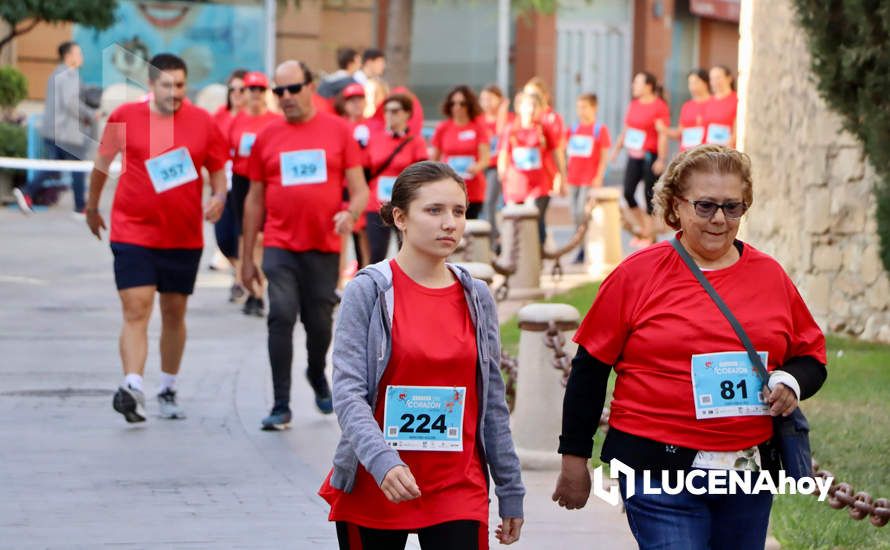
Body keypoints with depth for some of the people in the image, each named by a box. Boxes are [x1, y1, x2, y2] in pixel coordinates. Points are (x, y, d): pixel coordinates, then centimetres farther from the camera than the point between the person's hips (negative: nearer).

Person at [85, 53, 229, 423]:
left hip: (184, 236, 2)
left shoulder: (202, 122, 0)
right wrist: (92, 205, 22)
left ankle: (168, 391, 26)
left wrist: (219, 197, -11)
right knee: (136, 310, -14)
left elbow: (218, 168, 9)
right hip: (133, 233, -2)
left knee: (174, 313, 12)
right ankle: (132, 388, -24)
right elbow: (103, 161, 13)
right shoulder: (125, 117, -2)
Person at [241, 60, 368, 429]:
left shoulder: (337, 131, 1)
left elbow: (360, 190, 2)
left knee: (319, 322, 10)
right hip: (280, 246, 0)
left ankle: (317, 375, 42)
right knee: (281, 317, -13)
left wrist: (351, 213, -21)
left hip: (324, 246, 0)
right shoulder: (266, 137, 5)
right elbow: (255, 199, 10)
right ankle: (281, 406, -10)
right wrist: (247, 256, 9)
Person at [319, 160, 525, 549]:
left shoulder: (477, 298, 6)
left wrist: (511, 492, 10)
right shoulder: (369, 291, -6)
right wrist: (382, 462, -29)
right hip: (373, 490, -2)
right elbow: (348, 393, -14)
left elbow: (492, 402, 11)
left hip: (458, 492, 2)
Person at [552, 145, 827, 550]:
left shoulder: (770, 276, 9)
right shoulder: (638, 274, -1)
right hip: (659, 472, -4)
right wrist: (574, 458, 4)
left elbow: (810, 356, 18)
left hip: (749, 471, 4)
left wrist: (791, 382, -6)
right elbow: (590, 368, 3)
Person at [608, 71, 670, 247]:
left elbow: (663, 135, -15)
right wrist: (616, 149, 14)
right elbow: (625, 130, 19)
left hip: (650, 156, -7)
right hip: (633, 156, 7)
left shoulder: (659, 106, -11)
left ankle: (650, 236, 9)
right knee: (628, 193, 0)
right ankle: (643, 228, 18)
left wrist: (661, 160, -19)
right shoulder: (633, 105, 11)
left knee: (650, 196, 0)